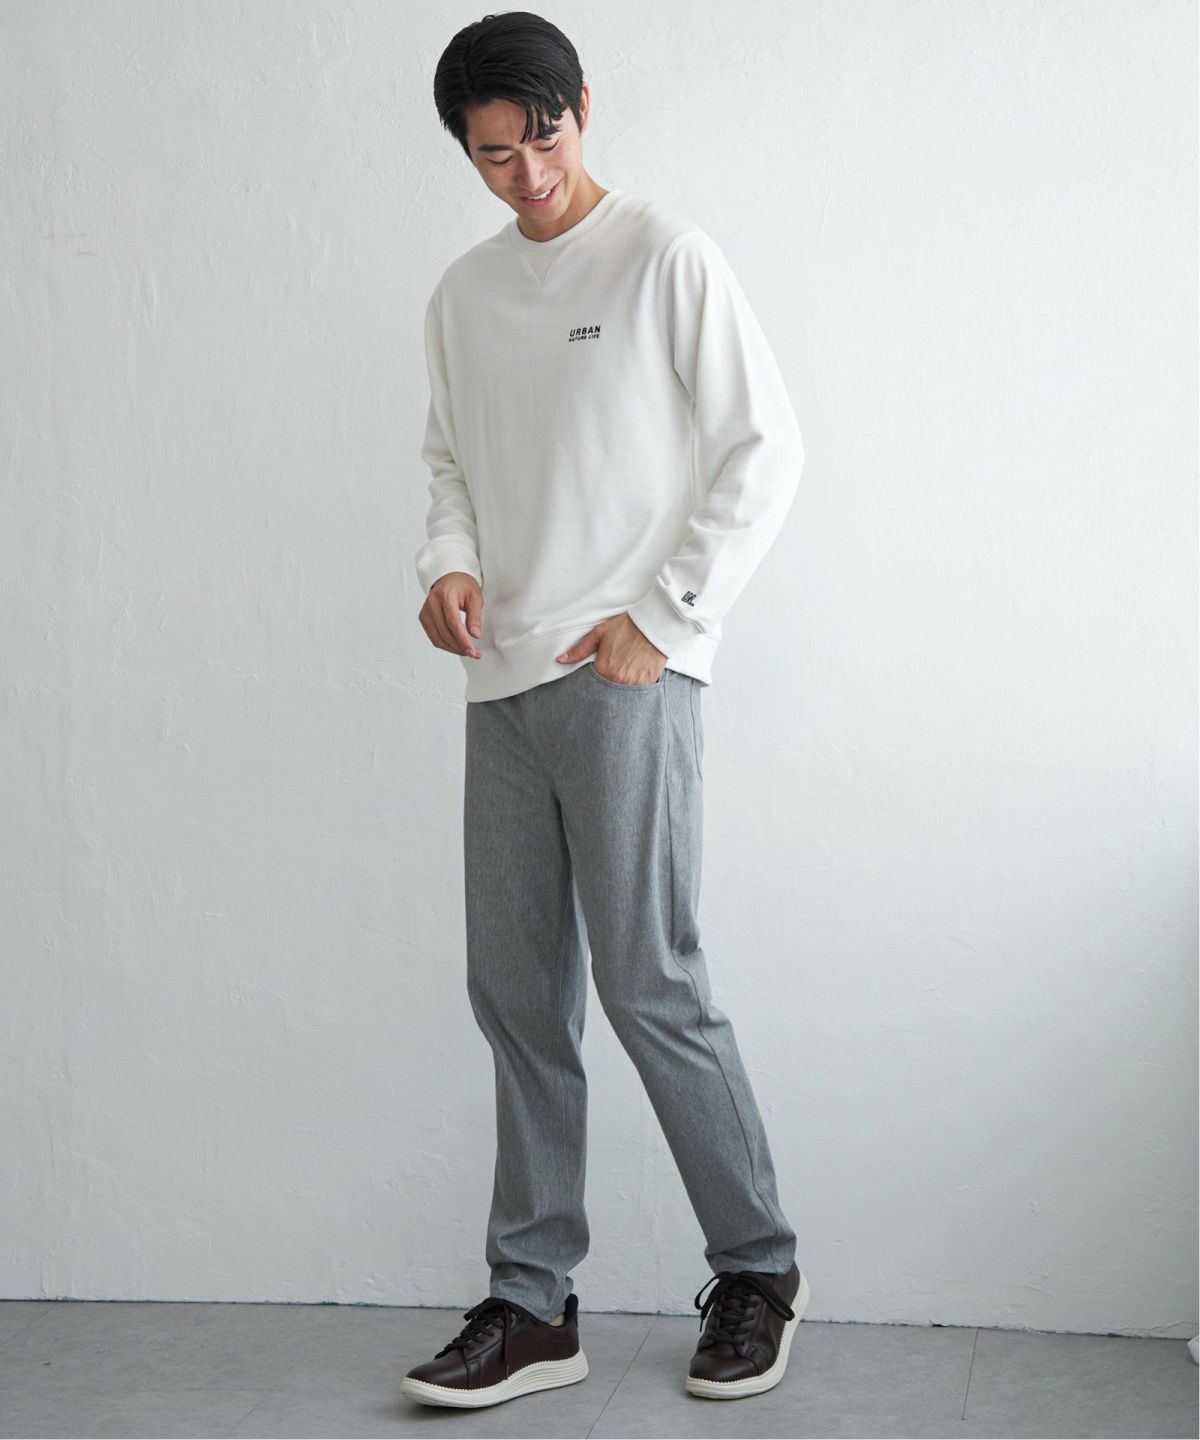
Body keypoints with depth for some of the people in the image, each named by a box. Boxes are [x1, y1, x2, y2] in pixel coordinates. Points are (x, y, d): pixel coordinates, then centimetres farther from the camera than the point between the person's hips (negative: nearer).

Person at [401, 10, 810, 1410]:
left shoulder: (665, 256, -3)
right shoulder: (462, 294, 15)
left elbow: (766, 448, -5)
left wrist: (663, 618, -11)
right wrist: (450, 561, 1)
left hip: (625, 679, -6)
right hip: (503, 681, 6)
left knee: (649, 984, -6)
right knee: (518, 996, 6)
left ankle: (757, 1270, 13)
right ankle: (533, 1303, 15)